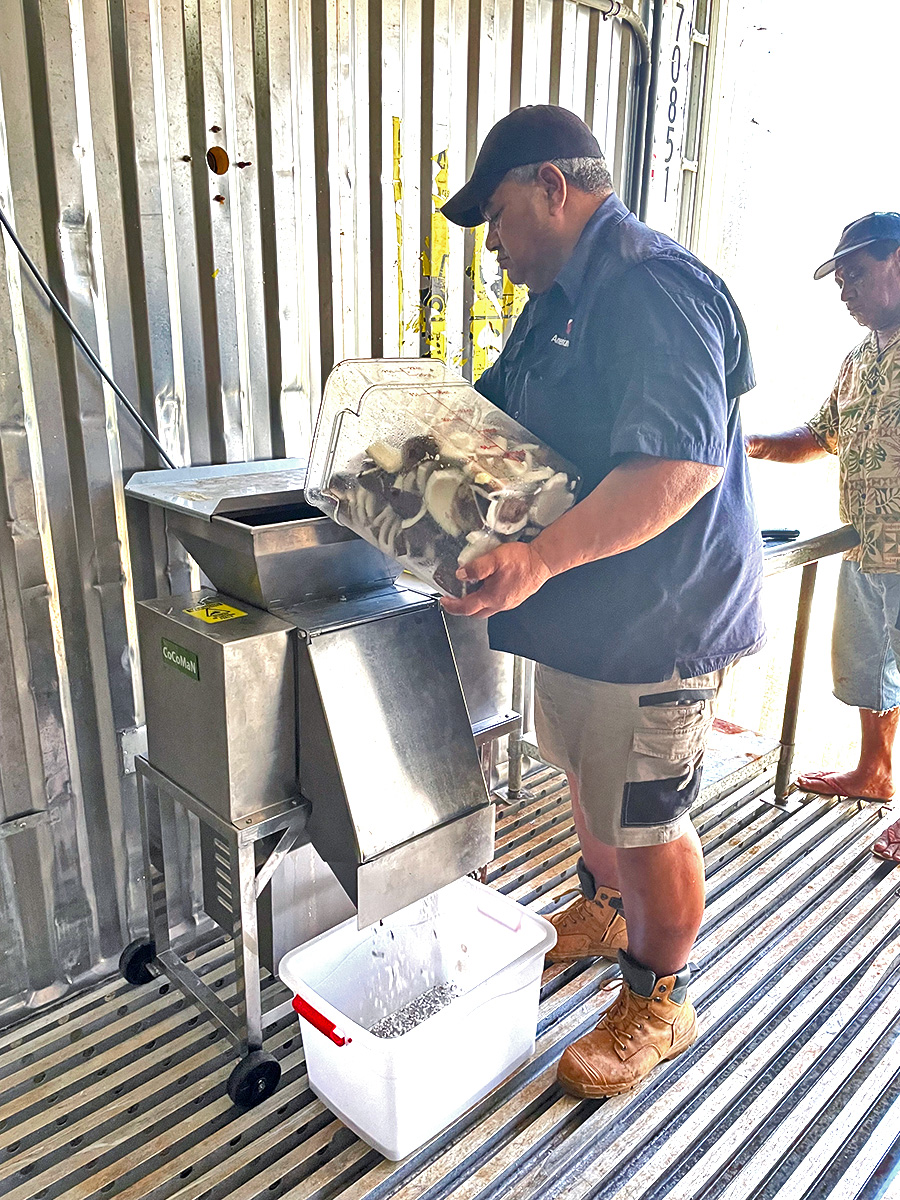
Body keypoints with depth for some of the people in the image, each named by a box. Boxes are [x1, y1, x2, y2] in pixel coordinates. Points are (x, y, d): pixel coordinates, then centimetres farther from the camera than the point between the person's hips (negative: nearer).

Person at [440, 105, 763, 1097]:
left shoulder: (653, 289, -20)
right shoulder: (561, 298, 14)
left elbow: (682, 464, -32)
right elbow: (497, 418, 23)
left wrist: (538, 559, -37)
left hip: (651, 622, -10)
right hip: (580, 609, 10)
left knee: (646, 823, 6)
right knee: (588, 779, 25)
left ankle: (657, 1004, 29)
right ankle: (603, 914, 50)